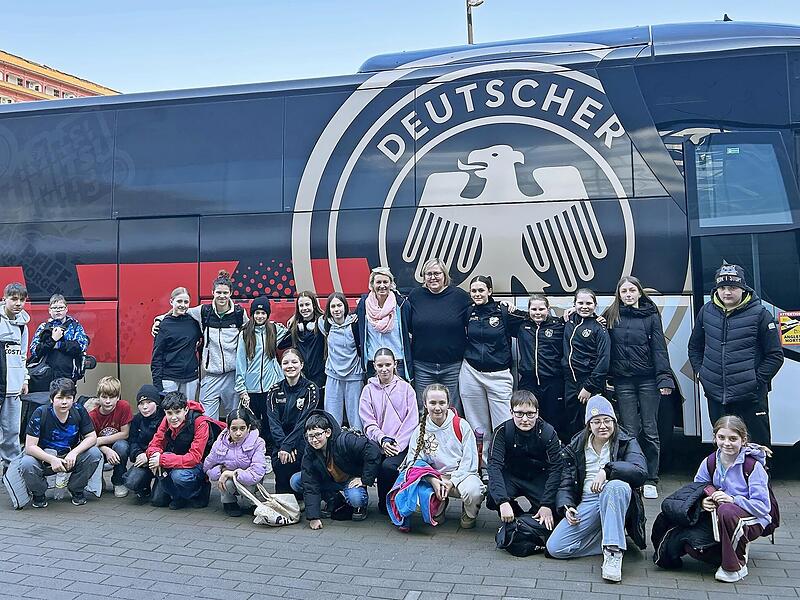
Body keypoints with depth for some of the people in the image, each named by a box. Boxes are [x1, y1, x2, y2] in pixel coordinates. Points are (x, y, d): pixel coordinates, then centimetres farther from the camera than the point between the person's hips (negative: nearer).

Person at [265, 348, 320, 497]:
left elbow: (304, 421, -12)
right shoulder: (274, 391, 8)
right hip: (280, 441, 2)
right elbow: (273, 421, -3)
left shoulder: (310, 389, -2)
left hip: (302, 440, -2)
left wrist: (288, 445, -22)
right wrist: (282, 445, -19)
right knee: (279, 463, -26)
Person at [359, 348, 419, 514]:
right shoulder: (369, 389, 11)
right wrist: (382, 440, -13)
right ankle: (385, 504, -4)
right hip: (377, 443, 1)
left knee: (388, 466, -30)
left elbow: (411, 421, 1)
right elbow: (368, 422, 3)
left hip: (401, 444, -1)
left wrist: (397, 444, -10)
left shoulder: (405, 388, 8)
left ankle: (387, 504, -3)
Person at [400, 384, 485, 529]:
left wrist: (452, 482, -17)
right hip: (436, 477, 2)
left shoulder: (461, 425, -4)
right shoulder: (420, 430, 2)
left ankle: (469, 515, 4)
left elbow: (469, 460, -6)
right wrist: (432, 480, -22)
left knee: (473, 491, -36)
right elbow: (414, 461, -5)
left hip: (462, 474, -2)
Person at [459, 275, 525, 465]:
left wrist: (514, 314, -13)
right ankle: (484, 465, 22)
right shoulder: (468, 313, 6)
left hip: (498, 375, -3)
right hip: (471, 373, 3)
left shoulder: (503, 312, -2)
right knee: (478, 426, 11)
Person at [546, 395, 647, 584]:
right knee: (555, 548, -20)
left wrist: (607, 470, -26)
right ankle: (612, 542, -4)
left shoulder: (626, 443, 4)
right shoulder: (576, 447, 13)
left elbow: (641, 472, -15)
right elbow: (566, 483, 13)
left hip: (615, 501, -3)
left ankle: (612, 553, -34)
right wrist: (566, 507, -7)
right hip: (586, 503, 3)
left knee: (618, 486, -40)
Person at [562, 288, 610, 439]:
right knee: (570, 425, 11)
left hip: (590, 383, -5)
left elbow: (603, 360, -12)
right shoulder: (569, 321, 7)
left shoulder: (599, 329, -7)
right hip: (570, 382, 5)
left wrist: (589, 387, -15)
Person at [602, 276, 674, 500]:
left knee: (650, 430, 3)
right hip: (623, 381, 1)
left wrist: (664, 378, -9)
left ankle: (651, 480, 13)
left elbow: (659, 349, -2)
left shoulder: (651, 315, 2)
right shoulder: (611, 315, 6)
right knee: (630, 431, 5)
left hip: (648, 379, -1)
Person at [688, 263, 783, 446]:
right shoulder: (706, 312, 4)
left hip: (751, 397, -4)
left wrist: (758, 379, -10)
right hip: (716, 396, 4)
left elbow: (775, 355, -4)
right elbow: (694, 347, 17)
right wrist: (700, 371, 5)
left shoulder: (759, 314, -7)